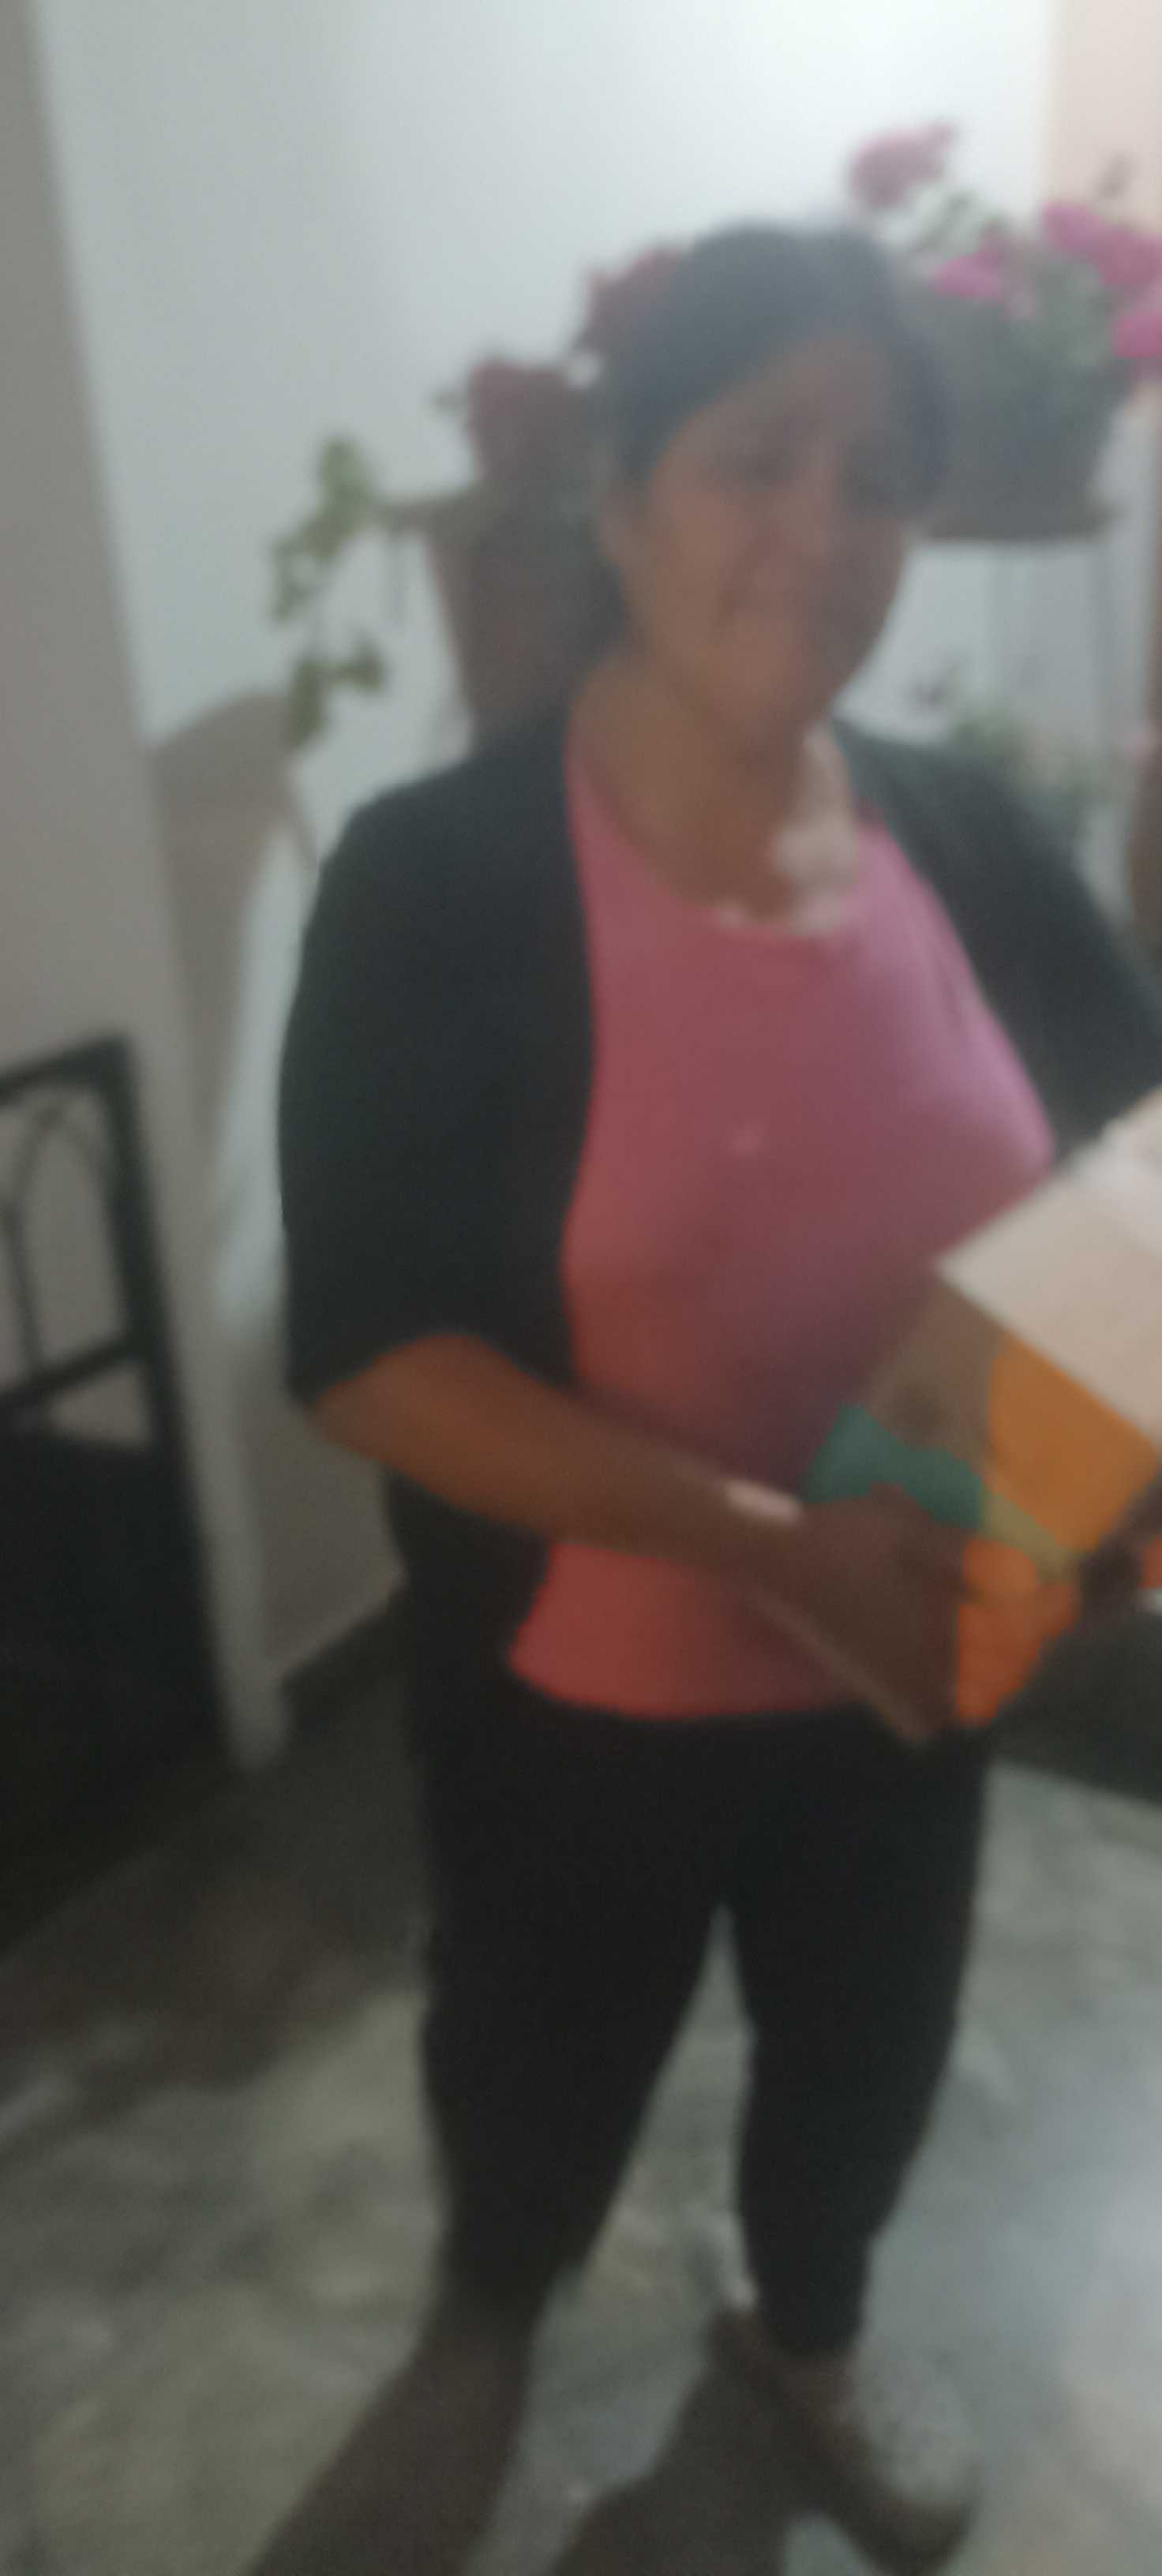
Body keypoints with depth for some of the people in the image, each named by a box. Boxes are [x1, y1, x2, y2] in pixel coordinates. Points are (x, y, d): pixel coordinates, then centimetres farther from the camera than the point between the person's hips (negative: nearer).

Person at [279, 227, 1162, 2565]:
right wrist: (771, 1538, -30)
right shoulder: (441, 881, -20)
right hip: (578, 1693, -3)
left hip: (903, 1664, 4)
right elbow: (364, 1357, -23)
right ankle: (485, 2324, 64)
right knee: (542, 2085, 25)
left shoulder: (963, 841, -7)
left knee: (870, 2057, 28)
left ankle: (809, 2327, 65)